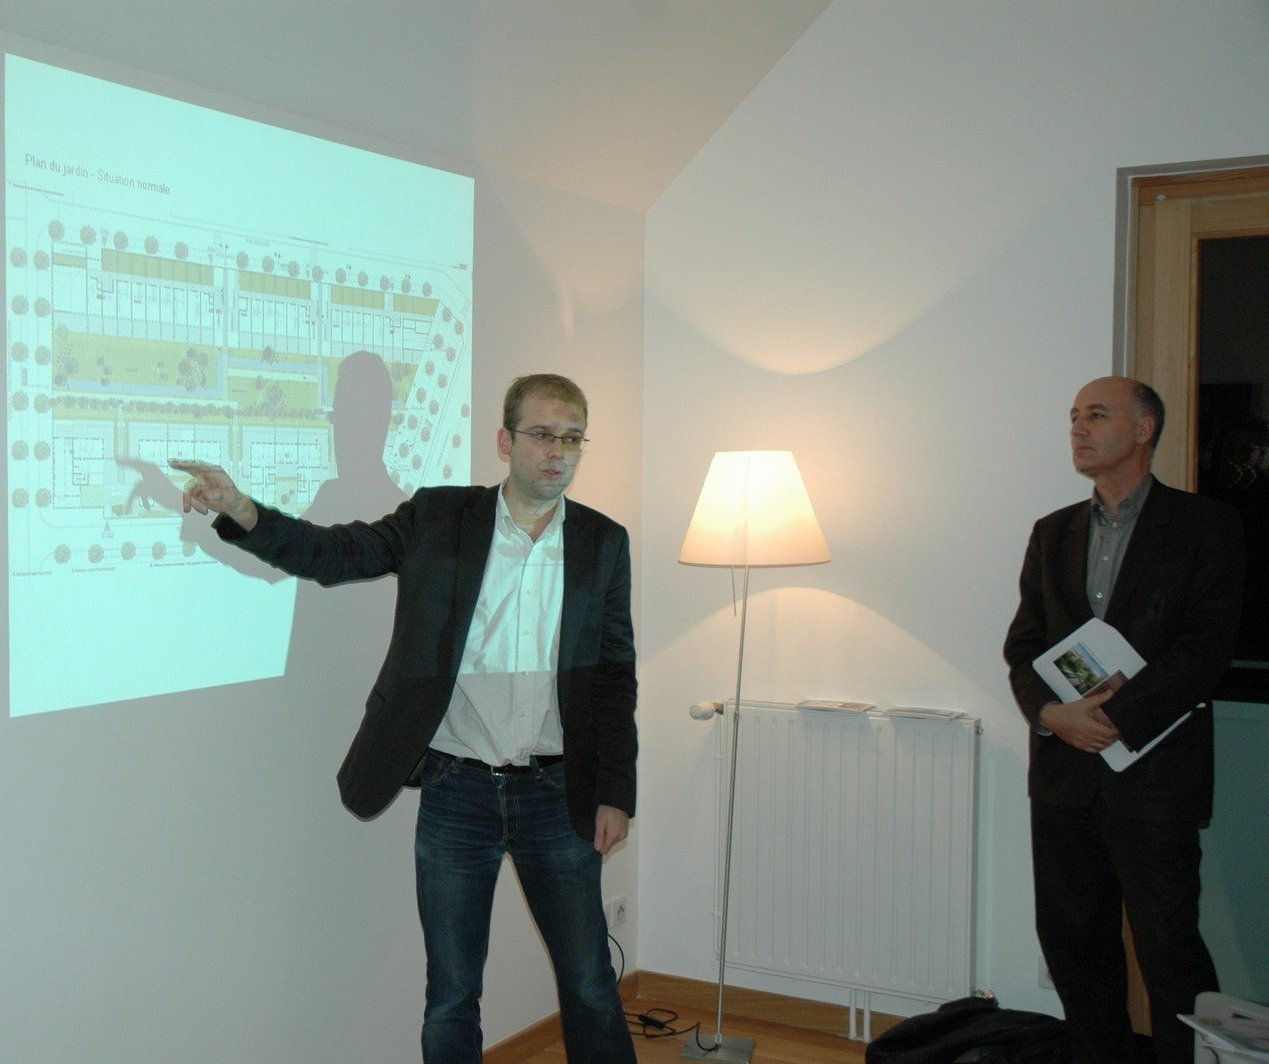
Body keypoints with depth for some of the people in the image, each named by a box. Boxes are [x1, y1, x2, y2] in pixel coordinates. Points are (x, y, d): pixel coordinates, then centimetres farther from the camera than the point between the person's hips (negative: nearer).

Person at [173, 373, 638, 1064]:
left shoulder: (604, 543, 2)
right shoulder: (437, 519, 0)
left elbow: (615, 676, 5)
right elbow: (333, 553, -2)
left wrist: (615, 794, 1)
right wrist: (240, 511, -20)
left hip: (556, 796, 1)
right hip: (456, 793, 0)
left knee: (590, 986, 11)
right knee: (450, 999, 10)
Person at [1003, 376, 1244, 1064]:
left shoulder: (1204, 525, 0)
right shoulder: (1053, 533, 15)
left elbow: (1206, 646, -9)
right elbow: (1023, 645, 11)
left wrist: (1115, 716, -15)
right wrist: (1051, 712, -8)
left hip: (1154, 770, -5)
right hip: (1064, 769, 5)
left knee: (1168, 947, -4)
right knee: (1073, 940, 11)